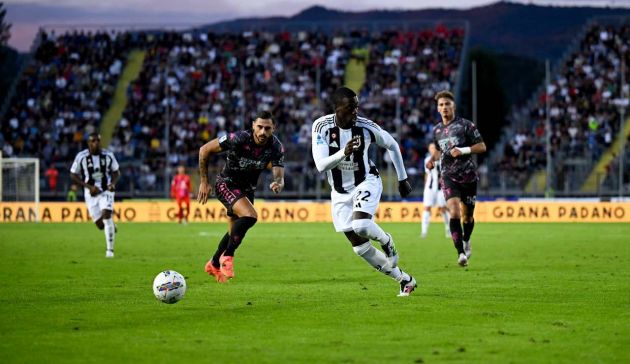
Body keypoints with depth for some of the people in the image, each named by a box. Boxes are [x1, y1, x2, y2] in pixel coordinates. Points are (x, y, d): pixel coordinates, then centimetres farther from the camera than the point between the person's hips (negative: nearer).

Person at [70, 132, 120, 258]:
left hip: (106, 191, 0)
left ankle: (110, 249, -12)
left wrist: (113, 183, -12)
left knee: (106, 216, -20)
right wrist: (89, 187, -14)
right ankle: (112, 227, 37)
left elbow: (116, 172, 9)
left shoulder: (108, 155, -5)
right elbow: (73, 175, -3)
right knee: (100, 225, 0)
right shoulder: (81, 157, -10)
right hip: (91, 193, 0)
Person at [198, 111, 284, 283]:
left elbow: (279, 173, -24)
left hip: (247, 189, 6)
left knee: (235, 232, 18)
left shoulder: (276, 147, -18)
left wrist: (278, 183, -50)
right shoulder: (239, 139, -29)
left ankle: (214, 264, 42)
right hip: (226, 184, -6)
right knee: (250, 216, -29)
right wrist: (204, 182, -15)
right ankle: (227, 256, -13)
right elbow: (205, 150, -19)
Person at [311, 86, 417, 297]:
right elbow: (320, 165, -24)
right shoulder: (322, 126, -16)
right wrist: (343, 153, -42)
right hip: (340, 192, 3)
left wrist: (402, 178, 8)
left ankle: (386, 241, 3)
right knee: (360, 247, 3)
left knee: (360, 225, -32)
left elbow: (392, 146, 3)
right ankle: (404, 280, 17)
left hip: (366, 183, -3)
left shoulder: (366, 127, -16)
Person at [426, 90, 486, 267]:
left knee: (467, 216, 9)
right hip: (448, 176, 2)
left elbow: (482, 147, -5)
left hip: (468, 176, -2)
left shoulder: (466, 125, -5)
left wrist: (463, 150, -19)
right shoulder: (437, 130, 10)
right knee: (454, 212, -19)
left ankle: (466, 241, 41)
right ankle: (461, 253, -22)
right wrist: (433, 159, 5)